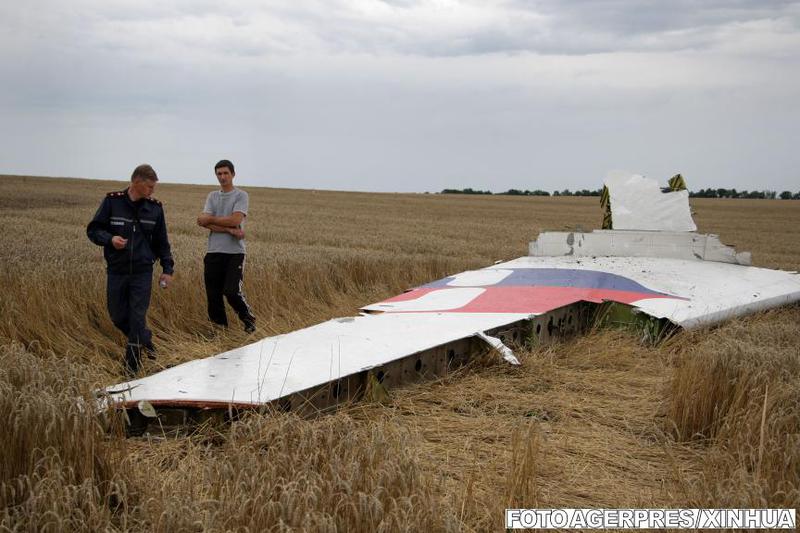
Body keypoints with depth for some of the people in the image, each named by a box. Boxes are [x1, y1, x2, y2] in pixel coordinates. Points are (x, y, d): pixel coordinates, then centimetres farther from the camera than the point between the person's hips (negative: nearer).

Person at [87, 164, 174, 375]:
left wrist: (167, 268, 7)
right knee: (118, 316, 9)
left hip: (142, 272, 0)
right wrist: (110, 239, -19)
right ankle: (145, 339, 35)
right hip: (116, 271, 0)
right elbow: (93, 230, 0)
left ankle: (132, 365, 9)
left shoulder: (155, 207, 3)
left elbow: (161, 241, 11)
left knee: (137, 317, -2)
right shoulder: (112, 201, -4)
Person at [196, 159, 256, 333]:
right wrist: (229, 230, -12)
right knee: (213, 295, 6)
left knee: (232, 291, -15)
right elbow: (205, 223, -1)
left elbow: (235, 220, -15)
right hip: (214, 252, 5)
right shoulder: (212, 196, 13)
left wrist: (210, 219, -5)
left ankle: (248, 319, 10)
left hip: (235, 252, -5)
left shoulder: (241, 196, 0)